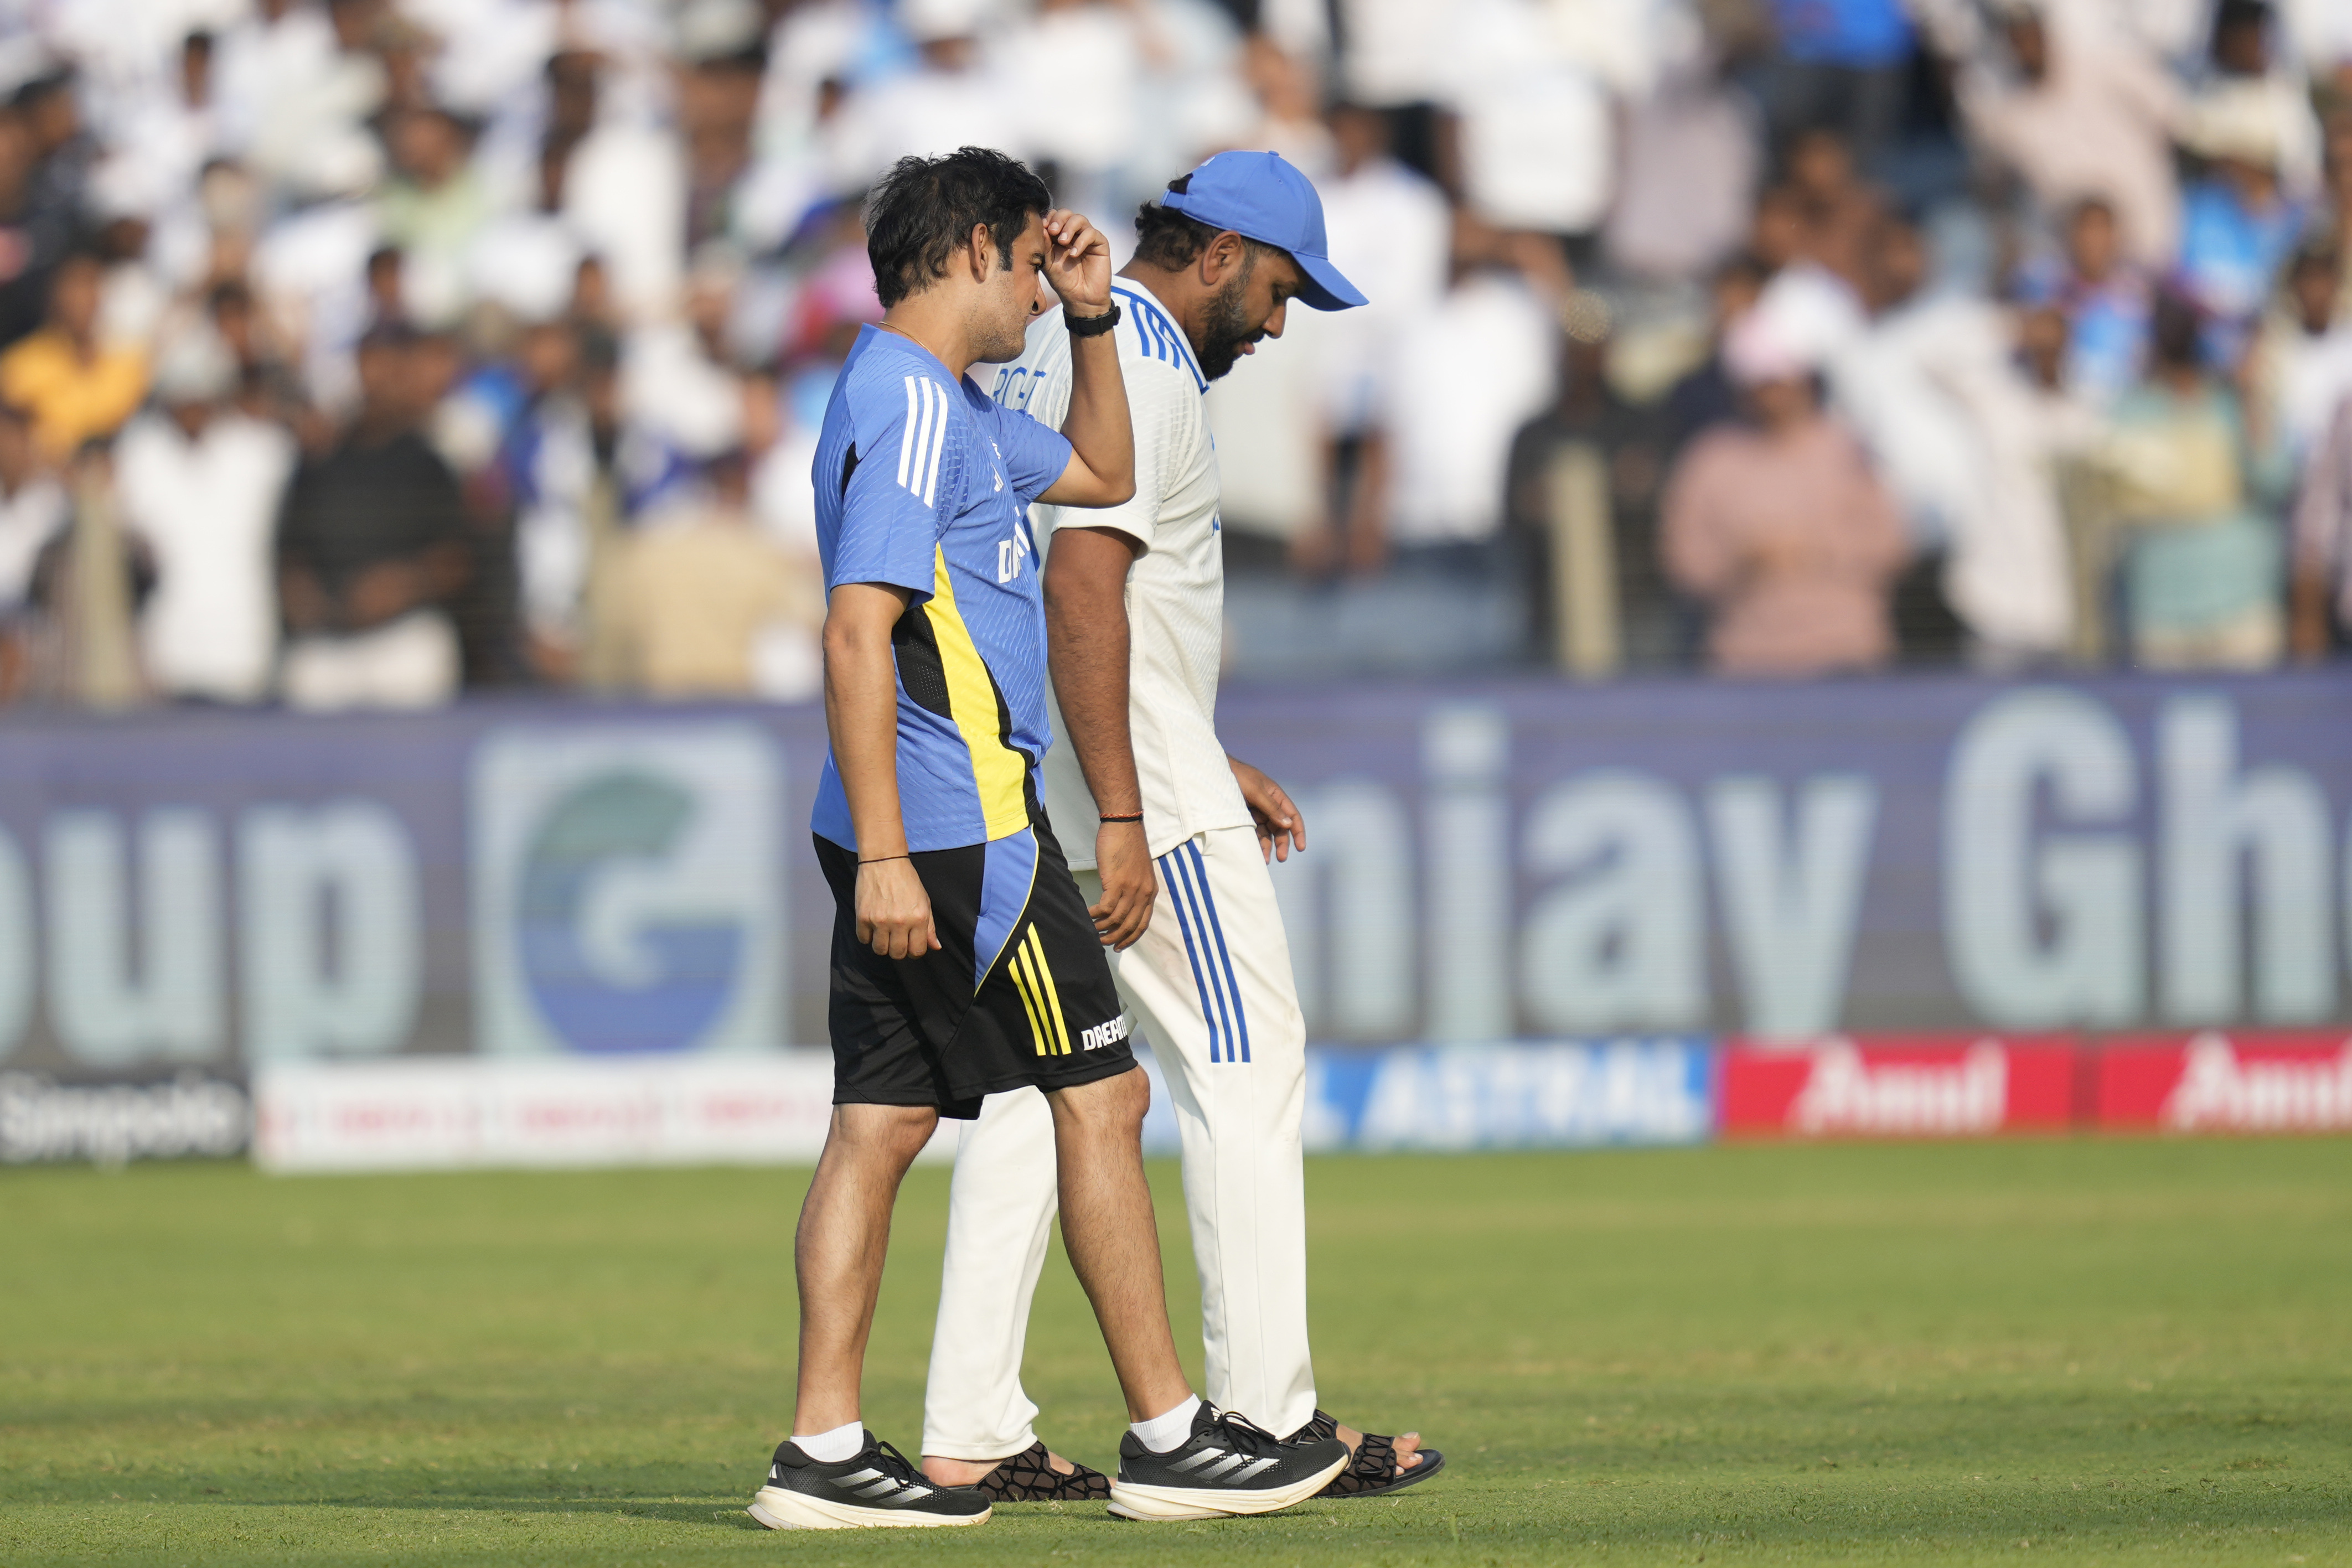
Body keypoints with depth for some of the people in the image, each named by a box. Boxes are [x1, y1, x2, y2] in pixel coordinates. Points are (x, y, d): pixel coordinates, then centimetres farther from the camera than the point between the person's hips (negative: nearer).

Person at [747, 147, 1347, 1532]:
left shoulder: (946, 404, 18)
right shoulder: (912, 403, -14)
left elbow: (1103, 474, 34)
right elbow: (858, 630, -23)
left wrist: (1092, 321, 20)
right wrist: (884, 855, -27)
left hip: (907, 839, 10)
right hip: (959, 826, -10)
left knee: (882, 1121, 6)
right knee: (1101, 1097, -4)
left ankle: (827, 1448, 3)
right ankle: (1170, 1439, 0)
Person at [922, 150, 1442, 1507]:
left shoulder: (1050, 351, 19)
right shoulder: (1140, 365, -14)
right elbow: (1085, 584, -24)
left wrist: (1204, 762, 27)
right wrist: (1125, 820, -26)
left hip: (1033, 790, 10)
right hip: (1136, 788, -10)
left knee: (1037, 1085, 8)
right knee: (1249, 1064, -4)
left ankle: (972, 1436, 5)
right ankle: (1267, 1417, -5)